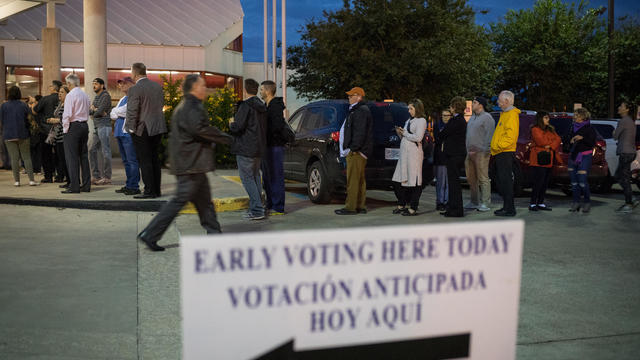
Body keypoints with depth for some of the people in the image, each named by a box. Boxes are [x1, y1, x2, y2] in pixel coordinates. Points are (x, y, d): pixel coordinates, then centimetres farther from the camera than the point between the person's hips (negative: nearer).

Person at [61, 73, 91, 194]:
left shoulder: (70, 95, -10)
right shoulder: (85, 95, 12)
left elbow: (67, 115, -14)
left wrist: (65, 129, -6)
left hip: (73, 126, -7)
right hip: (85, 125, 7)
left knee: (72, 157, -5)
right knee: (84, 155, 10)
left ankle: (74, 186, -7)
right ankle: (86, 185, 12)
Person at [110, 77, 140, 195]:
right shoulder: (122, 99, 23)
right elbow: (112, 115, 18)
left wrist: (116, 111, 3)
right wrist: (120, 114, 0)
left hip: (128, 133, -9)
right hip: (120, 132, 9)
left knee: (132, 161, -8)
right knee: (126, 161, 11)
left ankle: (134, 187, -6)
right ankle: (128, 185, 16)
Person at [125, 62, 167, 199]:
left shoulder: (134, 90, -14)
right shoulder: (158, 86, 7)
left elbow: (132, 112, -15)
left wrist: (131, 128, -5)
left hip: (142, 130, -7)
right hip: (158, 127, 7)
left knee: (145, 161, -1)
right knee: (155, 158, 13)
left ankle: (149, 191, 1)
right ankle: (156, 190, 18)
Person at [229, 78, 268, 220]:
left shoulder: (245, 106, -15)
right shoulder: (261, 107, 12)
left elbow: (238, 127, -21)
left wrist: (231, 124, 1)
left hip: (245, 148, -8)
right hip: (259, 148, 8)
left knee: (247, 178, -4)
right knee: (255, 176, 16)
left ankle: (257, 210, -8)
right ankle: (257, 207, 19)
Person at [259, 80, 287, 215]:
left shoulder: (276, 106, -15)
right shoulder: (267, 106, 17)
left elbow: (278, 126, -24)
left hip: (275, 147, -10)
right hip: (268, 146, 10)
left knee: (276, 177, -5)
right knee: (267, 178, 15)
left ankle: (278, 208, -1)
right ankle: (270, 206, 24)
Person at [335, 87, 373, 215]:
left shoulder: (361, 111, -12)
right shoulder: (356, 110, 22)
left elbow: (360, 132, -21)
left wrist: (353, 148, -22)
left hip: (356, 152, -11)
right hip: (357, 151, 11)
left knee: (353, 180, -9)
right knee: (360, 180, 12)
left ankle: (350, 207, -8)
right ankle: (361, 206, 16)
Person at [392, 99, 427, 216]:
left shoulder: (421, 121, -4)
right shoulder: (409, 121, 20)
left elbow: (418, 138, -15)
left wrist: (404, 133, -8)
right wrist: (400, 133, 5)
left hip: (414, 154, -8)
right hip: (404, 153, 8)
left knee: (413, 181, -5)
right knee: (398, 181, 8)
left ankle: (413, 209, -1)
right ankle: (401, 205, 19)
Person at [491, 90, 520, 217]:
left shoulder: (512, 115, -11)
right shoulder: (505, 114, 21)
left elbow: (510, 135, -22)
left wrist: (499, 146, -20)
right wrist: (495, 148, 19)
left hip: (505, 153, -10)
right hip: (500, 154, 10)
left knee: (506, 181, -9)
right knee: (501, 182, 13)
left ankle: (509, 209, -7)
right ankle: (507, 206, 19)